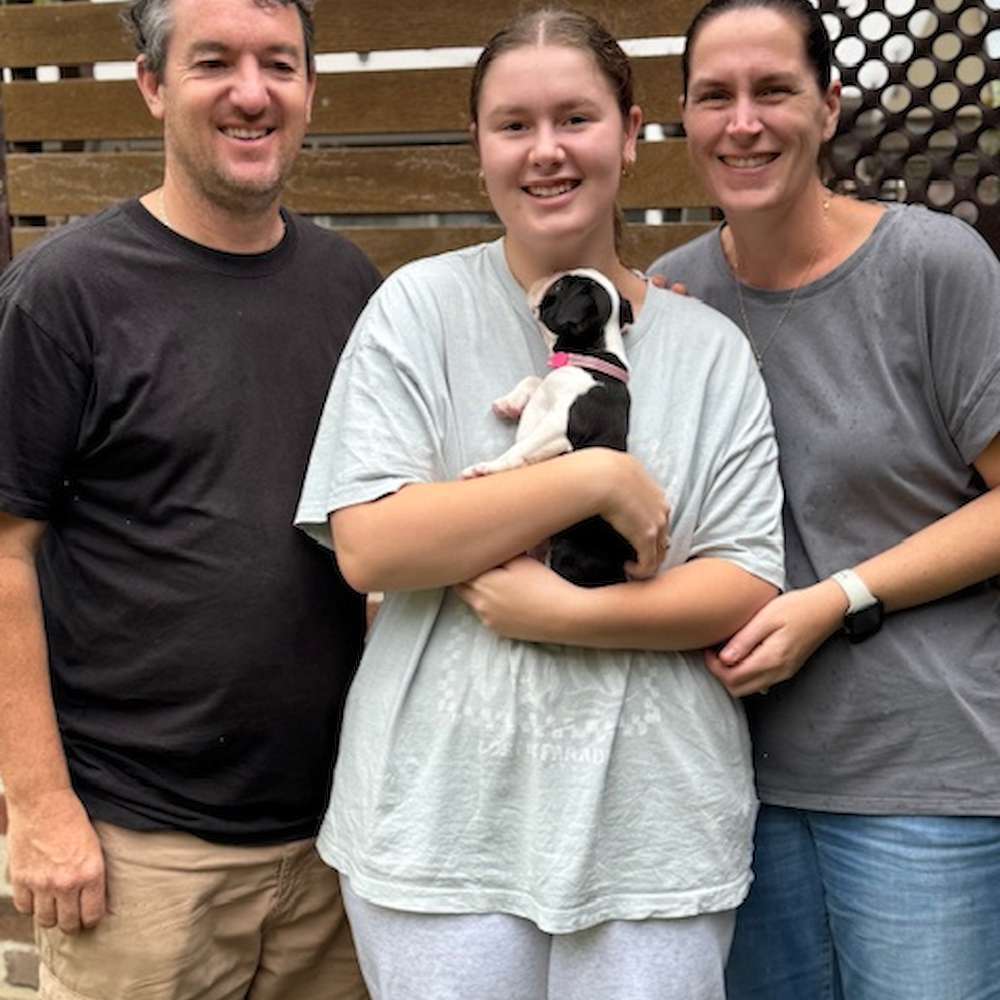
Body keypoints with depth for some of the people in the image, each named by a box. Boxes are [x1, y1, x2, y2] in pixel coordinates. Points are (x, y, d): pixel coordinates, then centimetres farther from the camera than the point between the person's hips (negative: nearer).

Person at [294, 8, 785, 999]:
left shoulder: (709, 348, 3)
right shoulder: (419, 306, -3)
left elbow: (748, 590, -2)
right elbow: (367, 546, -13)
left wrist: (570, 613, -17)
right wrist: (598, 479, -16)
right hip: (441, 821, -1)